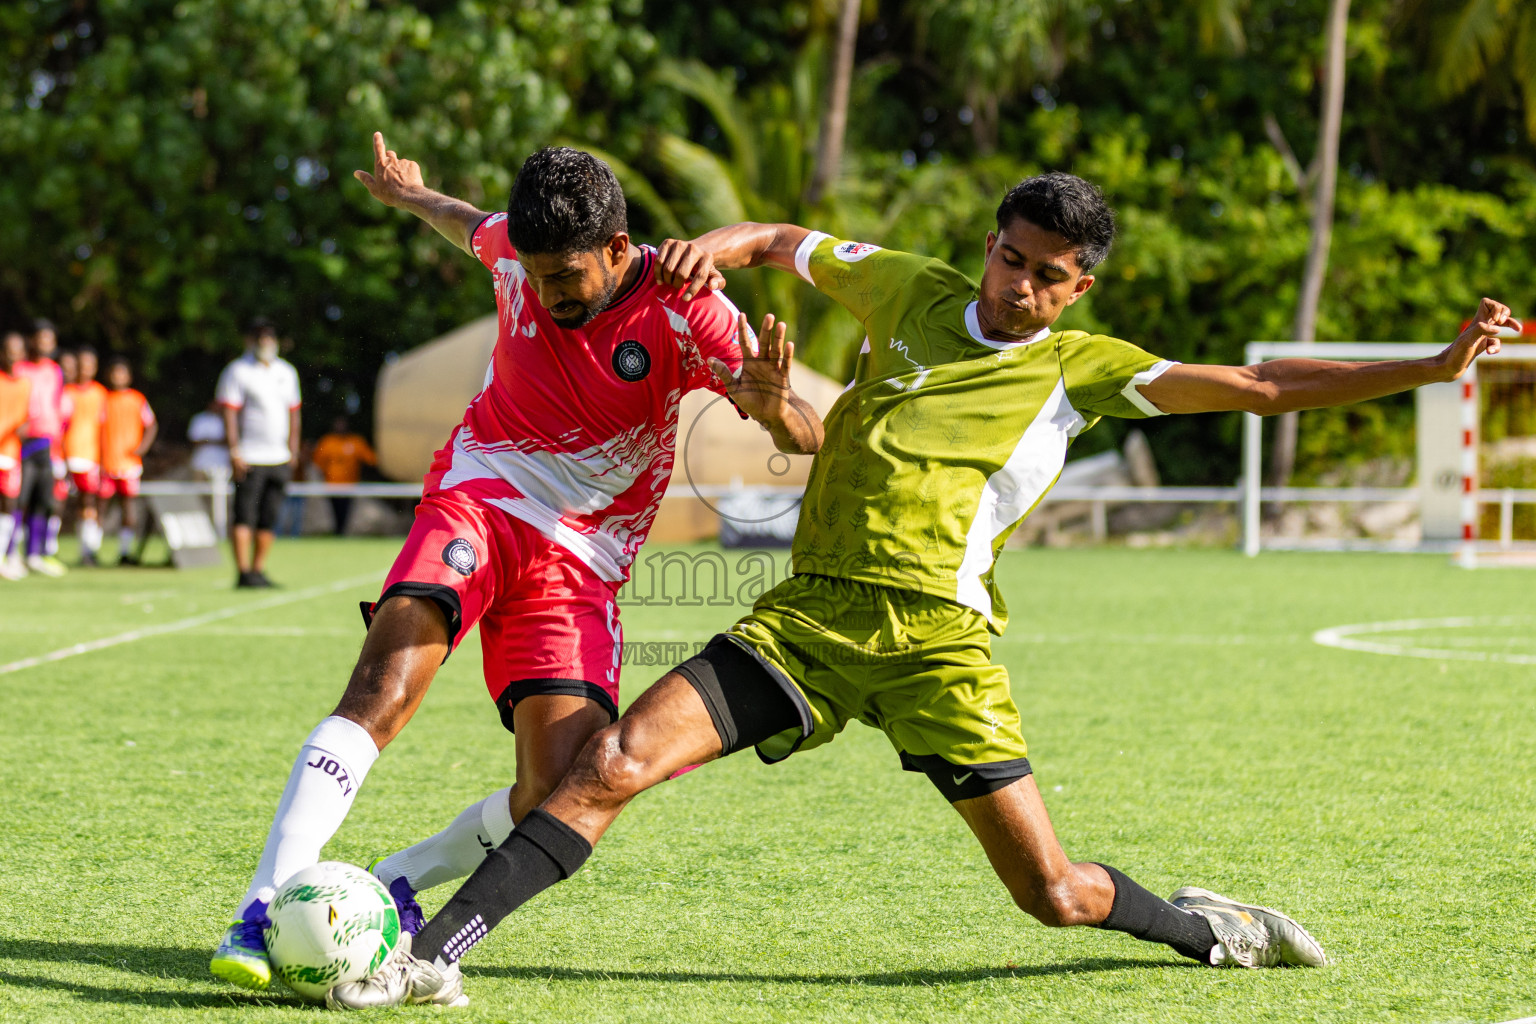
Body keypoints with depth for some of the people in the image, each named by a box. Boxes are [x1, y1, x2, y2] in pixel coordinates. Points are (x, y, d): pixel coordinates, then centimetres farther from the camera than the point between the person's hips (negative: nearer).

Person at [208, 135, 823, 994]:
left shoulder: (683, 310, -15)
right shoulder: (516, 250, -7)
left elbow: (809, 441, -21)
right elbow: (471, 225, 21)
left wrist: (775, 408, -45)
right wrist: (409, 195, 42)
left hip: (584, 555, 0)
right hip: (482, 496, 0)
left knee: (561, 793, -15)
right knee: (384, 688, -28)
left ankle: (397, 882, 10)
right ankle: (261, 912, -33)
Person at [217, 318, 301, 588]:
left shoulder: (287, 372, 16)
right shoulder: (237, 371, -3)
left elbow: (293, 413, 21)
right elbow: (229, 413, -8)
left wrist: (293, 449, 13)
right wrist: (234, 450, -16)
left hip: (279, 458, 6)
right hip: (249, 459, -6)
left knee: (269, 519, 6)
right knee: (244, 517, -9)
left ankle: (258, 571, 14)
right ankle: (243, 573, -9)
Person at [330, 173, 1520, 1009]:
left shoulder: (1085, 367, 6)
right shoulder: (910, 290, 12)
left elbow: (1263, 388, 4)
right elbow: (781, 242, 26)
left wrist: (1434, 368, -2)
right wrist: (704, 250, 4)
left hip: (934, 634, -2)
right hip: (807, 614, 2)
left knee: (1055, 893, -6)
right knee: (615, 764, -16)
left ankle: (1204, 928, 26)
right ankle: (434, 954, -14)